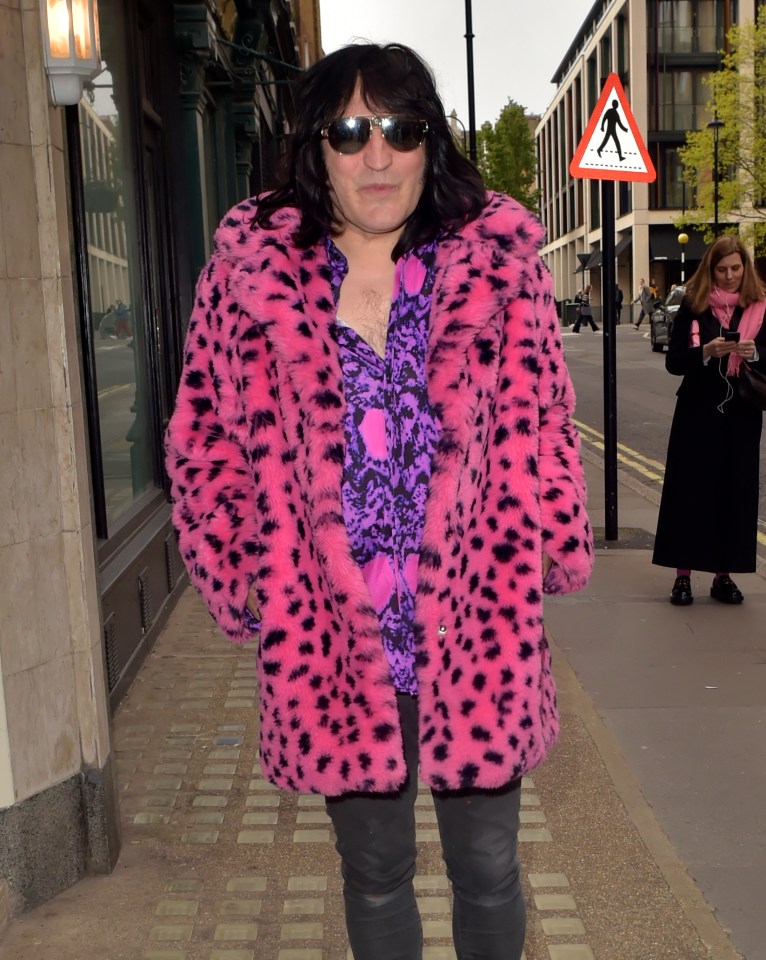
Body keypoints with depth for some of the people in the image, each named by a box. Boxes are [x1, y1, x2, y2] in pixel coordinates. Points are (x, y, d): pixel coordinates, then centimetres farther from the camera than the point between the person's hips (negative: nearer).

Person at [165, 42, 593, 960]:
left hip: (476, 629, 0)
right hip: (327, 637, 1)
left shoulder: (498, 260, -1)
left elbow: (540, 432, 2)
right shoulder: (248, 270, -1)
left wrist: (549, 560, -1)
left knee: (487, 867, 15)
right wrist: (245, 581, 1)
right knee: (374, 873, 19)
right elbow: (204, 440, 4)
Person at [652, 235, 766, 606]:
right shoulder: (693, 305, 0)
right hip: (698, 414, -2)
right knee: (691, 492, 0)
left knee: (735, 494, 4)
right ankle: (683, 575, 8)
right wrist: (706, 352, -20)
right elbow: (673, 361, -4)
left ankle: (723, 574, 14)